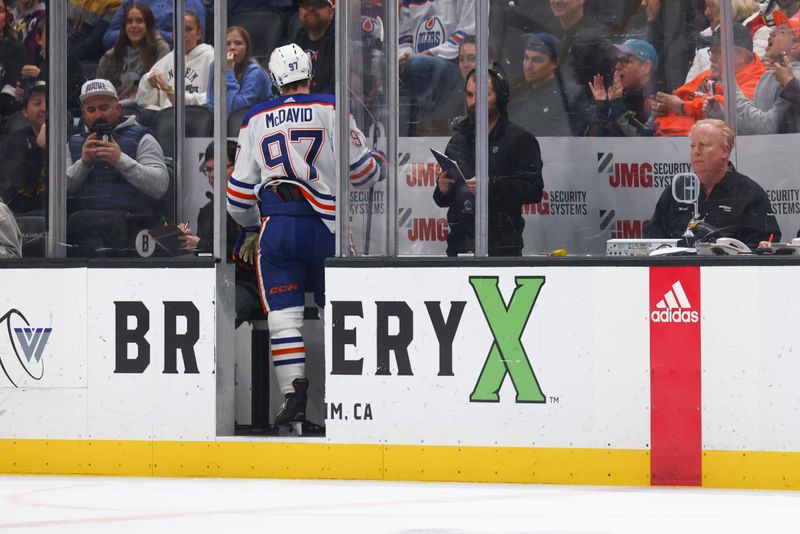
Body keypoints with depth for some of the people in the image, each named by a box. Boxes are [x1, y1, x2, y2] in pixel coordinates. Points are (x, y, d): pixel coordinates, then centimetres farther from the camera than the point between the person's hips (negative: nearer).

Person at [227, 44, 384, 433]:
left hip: (277, 226, 1)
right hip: (325, 225, -1)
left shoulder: (256, 120, 11)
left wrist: (249, 229, 31)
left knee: (283, 313, 0)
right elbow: (359, 170, 4)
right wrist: (379, 164, 28)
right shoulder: (331, 110, 2)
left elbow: (240, 186, 13)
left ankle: (294, 394, -13)